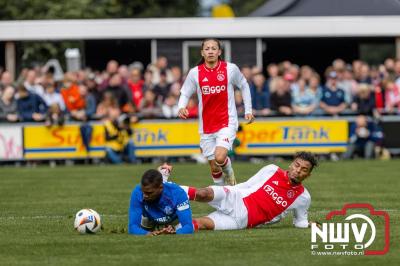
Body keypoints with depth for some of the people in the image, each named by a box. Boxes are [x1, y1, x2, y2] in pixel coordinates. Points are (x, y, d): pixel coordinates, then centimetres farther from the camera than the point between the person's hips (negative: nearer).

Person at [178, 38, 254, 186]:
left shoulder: (230, 69, -4)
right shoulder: (195, 73, -2)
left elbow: (244, 86, 11)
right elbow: (185, 94, 5)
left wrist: (248, 110, 10)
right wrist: (181, 107, -17)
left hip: (227, 122, -2)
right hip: (206, 126, 2)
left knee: (220, 158, -22)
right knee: (214, 166, 4)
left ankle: (230, 175, 10)